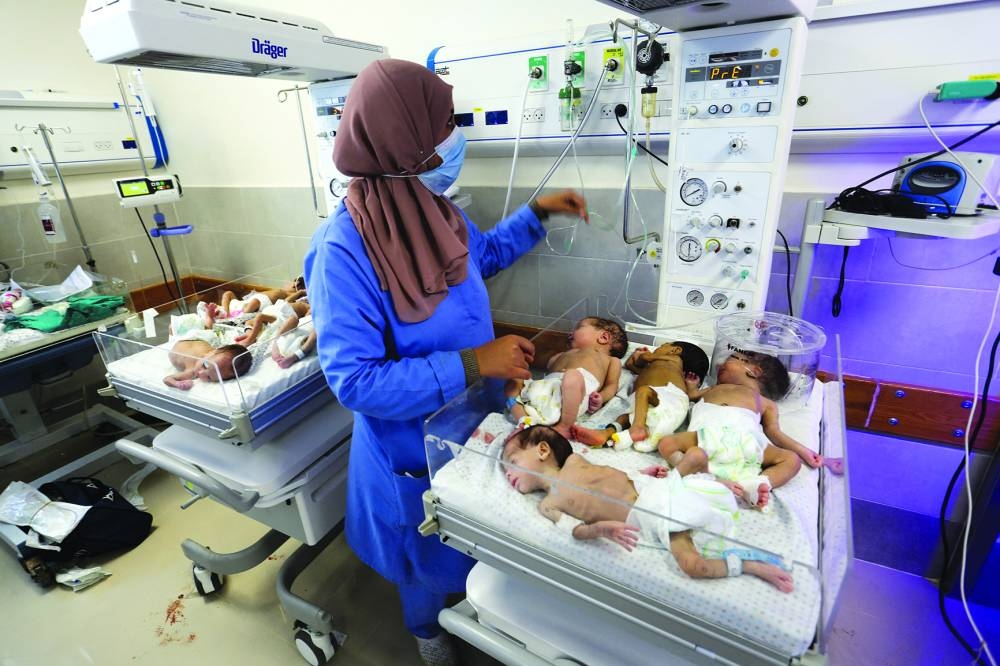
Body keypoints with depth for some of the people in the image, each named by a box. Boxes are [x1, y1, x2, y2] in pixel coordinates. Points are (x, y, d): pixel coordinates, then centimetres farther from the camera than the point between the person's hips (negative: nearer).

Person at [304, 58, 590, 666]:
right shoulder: (344, 249, -30)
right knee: (431, 550, 23)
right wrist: (472, 364, -34)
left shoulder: (432, 209, -8)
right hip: (418, 441, -6)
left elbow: (484, 254, 13)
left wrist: (537, 212, 7)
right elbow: (355, 382, -30)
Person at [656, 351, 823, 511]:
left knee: (792, 459, -21)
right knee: (666, 443, -26)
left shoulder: (766, 403, 36)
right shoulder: (713, 388, 44)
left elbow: (774, 432, 20)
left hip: (744, 436, 0)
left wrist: (802, 450, 7)